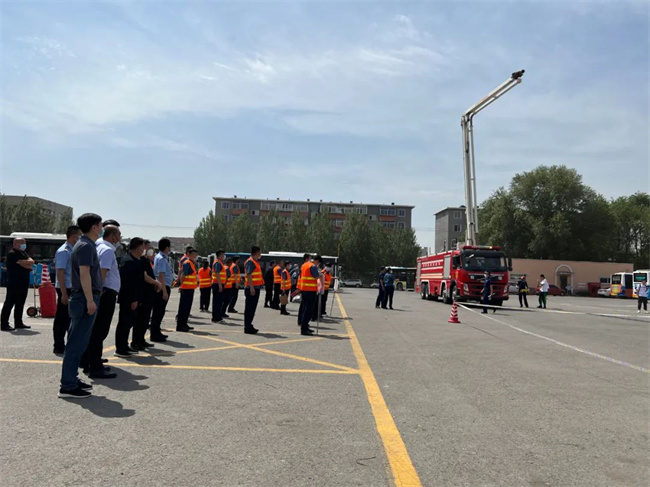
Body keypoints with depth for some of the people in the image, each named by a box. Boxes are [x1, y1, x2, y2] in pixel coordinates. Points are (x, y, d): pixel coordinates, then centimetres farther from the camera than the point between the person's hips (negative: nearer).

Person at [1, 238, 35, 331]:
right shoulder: (12, 253, -9)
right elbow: (24, 264, -18)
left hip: (24, 283, 8)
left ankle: (18, 323, 20)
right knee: (9, 303, -5)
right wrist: (29, 264, 0)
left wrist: (26, 263, -10)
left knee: (20, 303, 13)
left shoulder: (23, 253, 18)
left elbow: (31, 261, 6)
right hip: (14, 284, -8)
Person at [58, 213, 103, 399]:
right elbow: (84, 274, -21)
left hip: (80, 298, 10)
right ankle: (68, 386, -3)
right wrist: (90, 300, -23)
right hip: (85, 299, -10)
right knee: (77, 344, -7)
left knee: (77, 343, 14)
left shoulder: (85, 245, 17)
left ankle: (71, 380, 22)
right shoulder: (86, 246, -13)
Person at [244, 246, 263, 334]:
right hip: (252, 288, -10)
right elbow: (249, 275, -20)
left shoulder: (256, 262, 18)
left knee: (252, 308, 15)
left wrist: (259, 286, 22)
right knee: (250, 309, -5)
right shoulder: (250, 262, -13)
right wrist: (251, 287, -25)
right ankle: (247, 328, -1)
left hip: (256, 288, 10)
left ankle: (249, 326, 23)